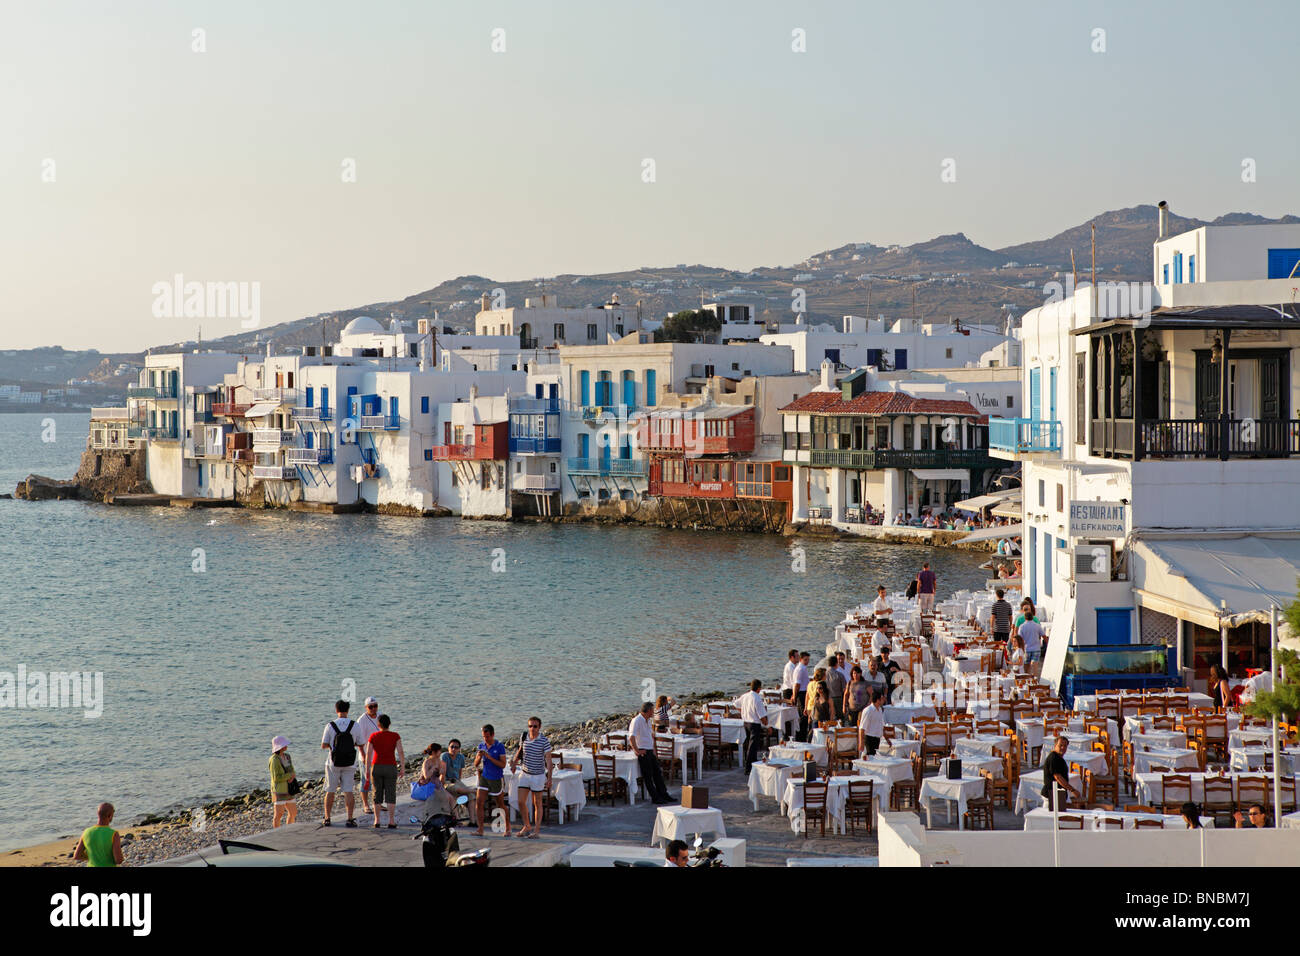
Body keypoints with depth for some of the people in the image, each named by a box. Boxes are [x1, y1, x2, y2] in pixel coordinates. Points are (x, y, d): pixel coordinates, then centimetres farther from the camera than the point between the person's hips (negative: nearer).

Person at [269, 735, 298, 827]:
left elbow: (292, 771, 11)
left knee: (293, 813, 10)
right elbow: (276, 778, -19)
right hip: (279, 791, -8)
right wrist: (290, 775, -10)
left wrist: (292, 777, -13)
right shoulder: (274, 760, -16)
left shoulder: (287, 757, 8)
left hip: (287, 790, 8)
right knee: (279, 814, -6)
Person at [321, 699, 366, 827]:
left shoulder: (330, 726, -8)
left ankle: (327, 819, 14)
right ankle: (350, 819, -4)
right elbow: (361, 744, 2)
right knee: (348, 791, 3)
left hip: (333, 763, -1)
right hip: (350, 764, 1)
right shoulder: (355, 725, -5)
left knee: (330, 791, 10)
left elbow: (323, 746, -7)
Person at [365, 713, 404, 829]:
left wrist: (367, 770, 2)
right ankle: (391, 822, -3)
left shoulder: (373, 736, -1)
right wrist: (402, 769, -5)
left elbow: (368, 754, -4)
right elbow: (400, 753, -10)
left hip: (376, 767, 1)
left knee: (377, 794, 9)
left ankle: (377, 822, 7)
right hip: (391, 768, -1)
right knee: (390, 795, 3)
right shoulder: (395, 736, -4)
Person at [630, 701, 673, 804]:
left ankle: (663, 795, 18)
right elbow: (631, 738, -26)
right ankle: (655, 798, -1)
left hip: (650, 752, 9)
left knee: (658, 773, 11)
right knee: (648, 776, -4)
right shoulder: (637, 720, -16)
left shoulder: (647, 720, 14)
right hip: (643, 752, -9)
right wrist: (637, 751, -22)